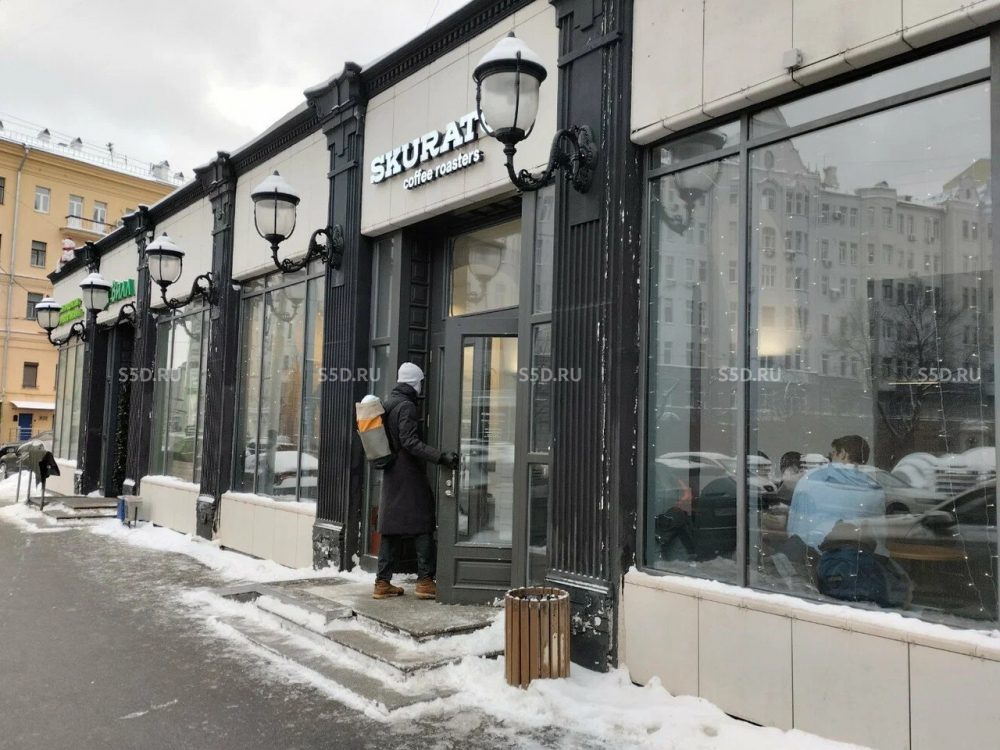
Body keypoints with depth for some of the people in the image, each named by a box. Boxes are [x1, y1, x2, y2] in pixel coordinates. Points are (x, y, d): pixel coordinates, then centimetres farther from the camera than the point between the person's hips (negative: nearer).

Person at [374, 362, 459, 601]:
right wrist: (441, 457, -31)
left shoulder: (388, 403, 15)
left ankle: (383, 582, 11)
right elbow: (410, 442, -24)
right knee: (422, 527, -2)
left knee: (390, 528, 9)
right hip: (410, 476, -9)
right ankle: (425, 581, -2)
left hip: (391, 475, 9)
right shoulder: (407, 406, -13)